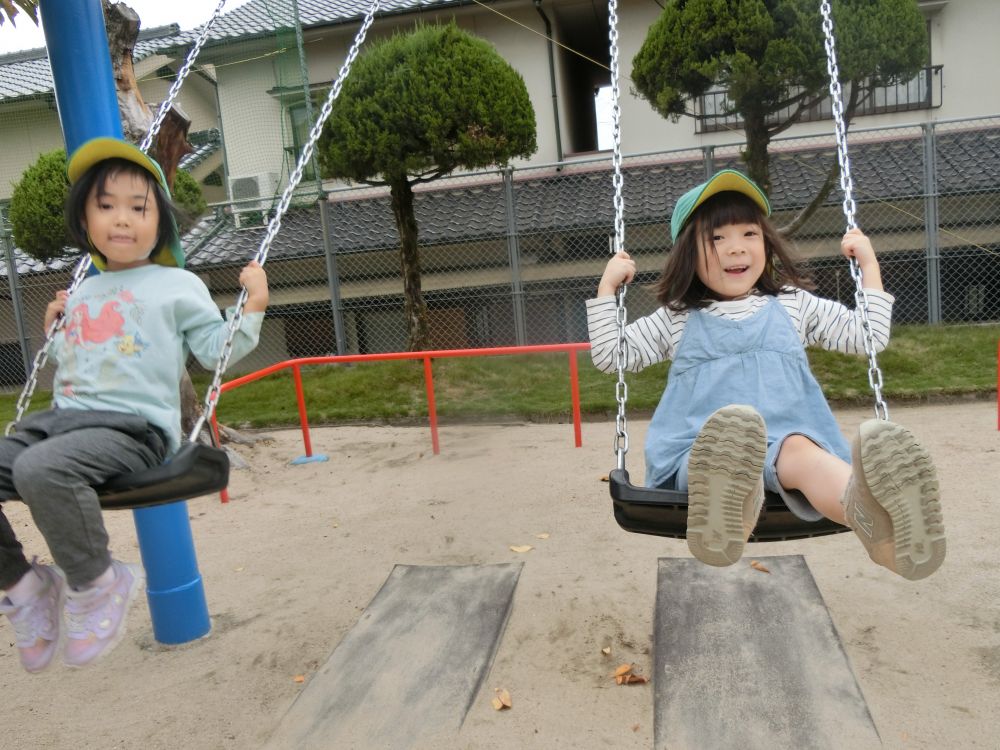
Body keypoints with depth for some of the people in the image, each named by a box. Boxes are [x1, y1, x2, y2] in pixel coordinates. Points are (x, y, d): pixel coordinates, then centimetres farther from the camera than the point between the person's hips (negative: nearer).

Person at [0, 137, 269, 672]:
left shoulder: (177, 285, 5)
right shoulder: (82, 294, 23)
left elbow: (217, 351, 3)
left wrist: (252, 310, -6)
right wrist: (56, 331, 28)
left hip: (133, 426, -7)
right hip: (63, 417, 7)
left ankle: (94, 584, -13)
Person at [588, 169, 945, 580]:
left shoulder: (793, 304, 23)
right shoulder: (676, 320, 19)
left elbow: (868, 337, 26)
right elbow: (609, 355, 18)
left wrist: (869, 265, 24)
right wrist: (607, 288, 13)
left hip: (786, 434, 1)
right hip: (702, 447, 0)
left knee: (802, 453, -37)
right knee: (720, 452, -38)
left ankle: (869, 511, -67)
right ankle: (727, 507, -72)